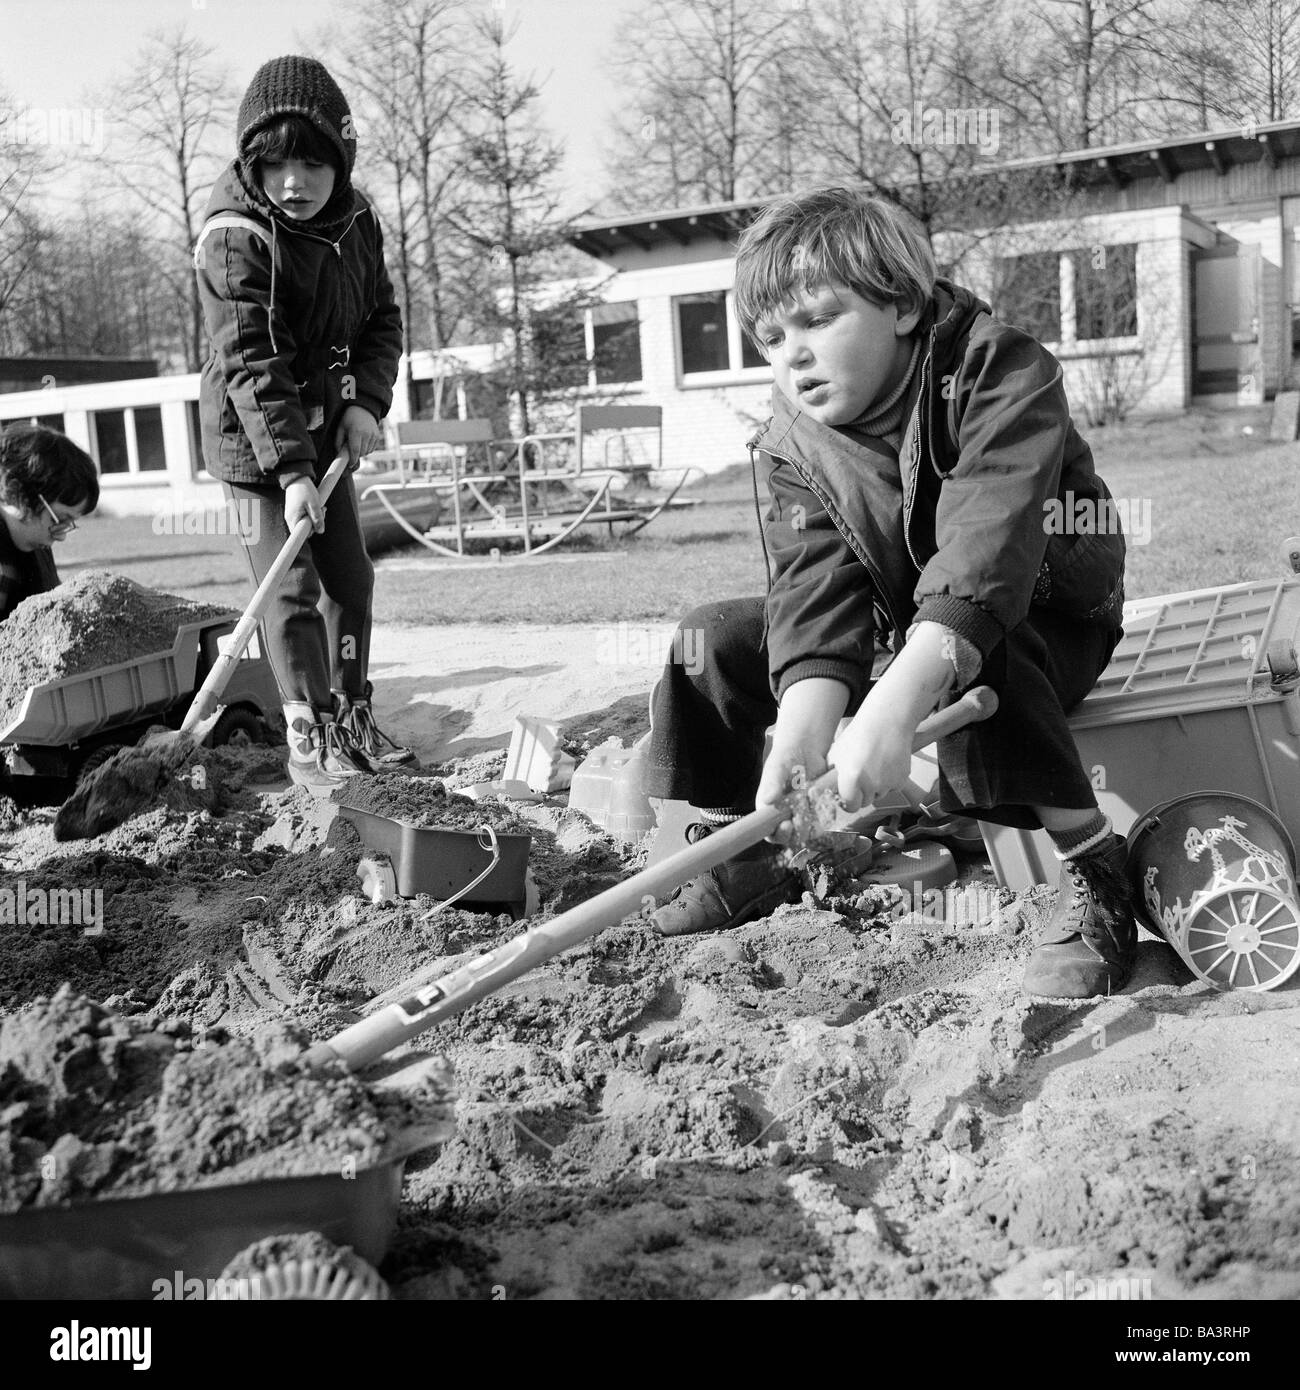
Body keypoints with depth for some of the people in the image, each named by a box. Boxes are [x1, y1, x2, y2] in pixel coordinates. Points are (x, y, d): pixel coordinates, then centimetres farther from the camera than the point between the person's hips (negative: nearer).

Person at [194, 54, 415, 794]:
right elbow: (253, 364, -28)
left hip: (327, 428, 7)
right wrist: (291, 471, -35)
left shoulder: (357, 221, -2)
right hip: (254, 435, -7)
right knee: (292, 589, -9)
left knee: (352, 578, 10)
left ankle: (354, 718, 23)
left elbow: (383, 319, 5)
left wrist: (366, 402, -13)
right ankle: (309, 739, 0)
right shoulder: (234, 240, -22)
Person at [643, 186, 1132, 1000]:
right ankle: (741, 864, 10)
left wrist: (895, 704, -57)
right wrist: (801, 731, -44)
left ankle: (1097, 876, -26)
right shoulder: (793, 445, -10)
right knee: (715, 641, -6)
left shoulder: (1003, 375, -27)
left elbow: (986, 545, -43)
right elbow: (816, 590, -24)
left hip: (1044, 615, -5)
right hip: (893, 623, 6)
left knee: (971, 660, -40)